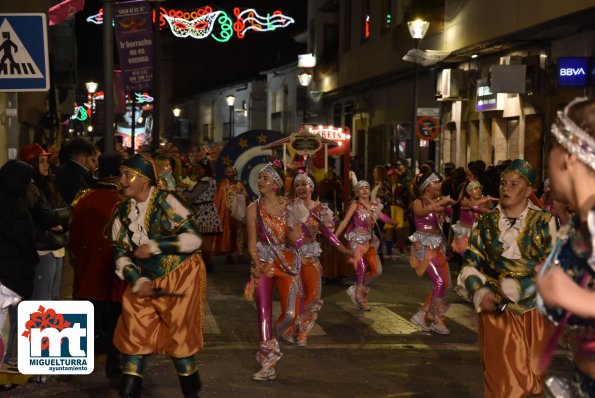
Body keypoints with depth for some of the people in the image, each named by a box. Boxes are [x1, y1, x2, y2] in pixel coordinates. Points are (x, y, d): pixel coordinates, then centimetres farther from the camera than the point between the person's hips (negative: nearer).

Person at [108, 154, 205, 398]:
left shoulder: (166, 201, -13)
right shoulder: (123, 211, 4)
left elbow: (193, 238, -18)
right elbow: (120, 253, 5)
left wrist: (154, 246, -21)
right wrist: (137, 281, -11)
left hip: (181, 278, -5)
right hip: (146, 282, 5)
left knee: (179, 339, 2)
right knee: (134, 337, -1)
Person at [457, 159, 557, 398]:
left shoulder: (544, 222, -3)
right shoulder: (486, 222, 5)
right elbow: (470, 263, 5)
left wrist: (516, 288, -18)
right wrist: (480, 292, -13)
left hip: (533, 310, -1)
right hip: (496, 309, 1)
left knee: (531, 376, 9)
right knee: (500, 376, 2)